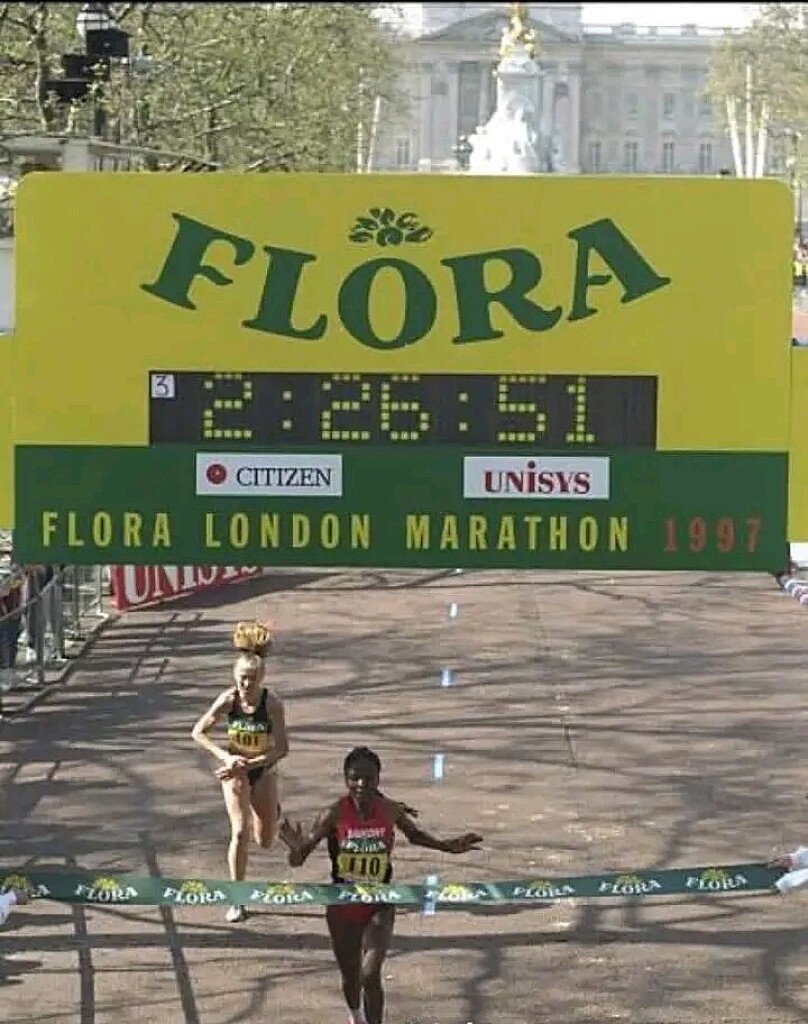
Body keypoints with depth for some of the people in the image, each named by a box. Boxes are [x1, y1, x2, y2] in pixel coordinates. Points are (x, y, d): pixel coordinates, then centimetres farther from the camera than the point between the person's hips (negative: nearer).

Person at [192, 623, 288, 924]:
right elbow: (198, 733, -10)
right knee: (240, 832, -16)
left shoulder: (273, 703, -22)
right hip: (235, 769, 0)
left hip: (263, 770, 1)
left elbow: (281, 749, -23)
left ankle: (271, 810, 49)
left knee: (265, 842, 11)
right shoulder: (228, 700, -18)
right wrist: (225, 756, -22)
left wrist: (248, 763, -29)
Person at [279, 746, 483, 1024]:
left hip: (379, 906, 0)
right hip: (342, 907, 0)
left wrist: (448, 846, 1)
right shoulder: (334, 815, -18)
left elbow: (414, 834, 13)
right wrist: (296, 847, -40)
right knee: (350, 977, 17)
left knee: (371, 975, -16)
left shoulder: (391, 811, -11)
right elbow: (297, 861, -17)